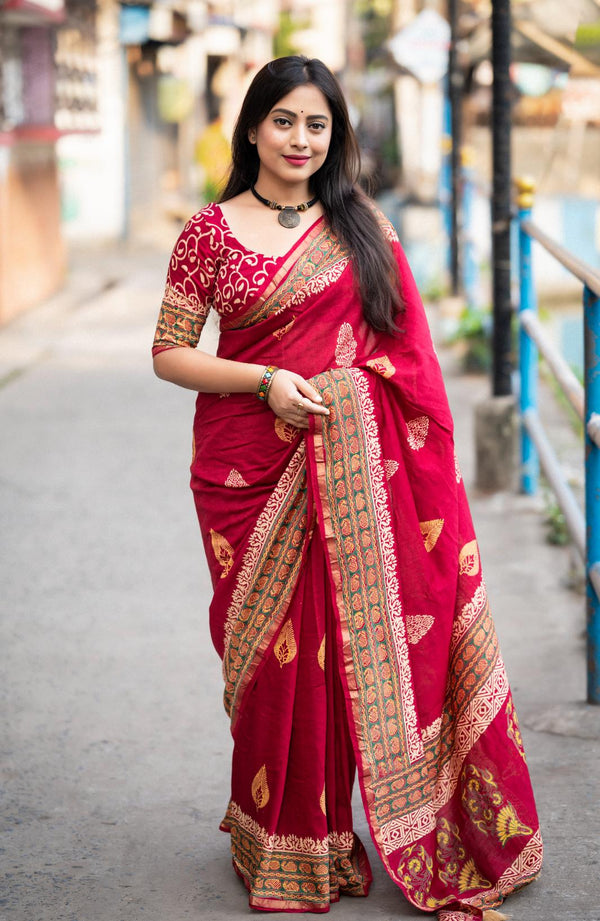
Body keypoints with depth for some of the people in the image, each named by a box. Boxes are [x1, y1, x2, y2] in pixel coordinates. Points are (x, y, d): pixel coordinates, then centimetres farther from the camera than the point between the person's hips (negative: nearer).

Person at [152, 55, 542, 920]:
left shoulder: (362, 225, 7)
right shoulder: (212, 231, 2)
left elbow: (405, 348, 9)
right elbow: (168, 353, 1)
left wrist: (426, 452, 0)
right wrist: (266, 380, -13)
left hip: (354, 470, 1)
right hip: (252, 467, -1)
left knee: (357, 638, 1)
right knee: (274, 650, 3)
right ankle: (282, 848, 19)